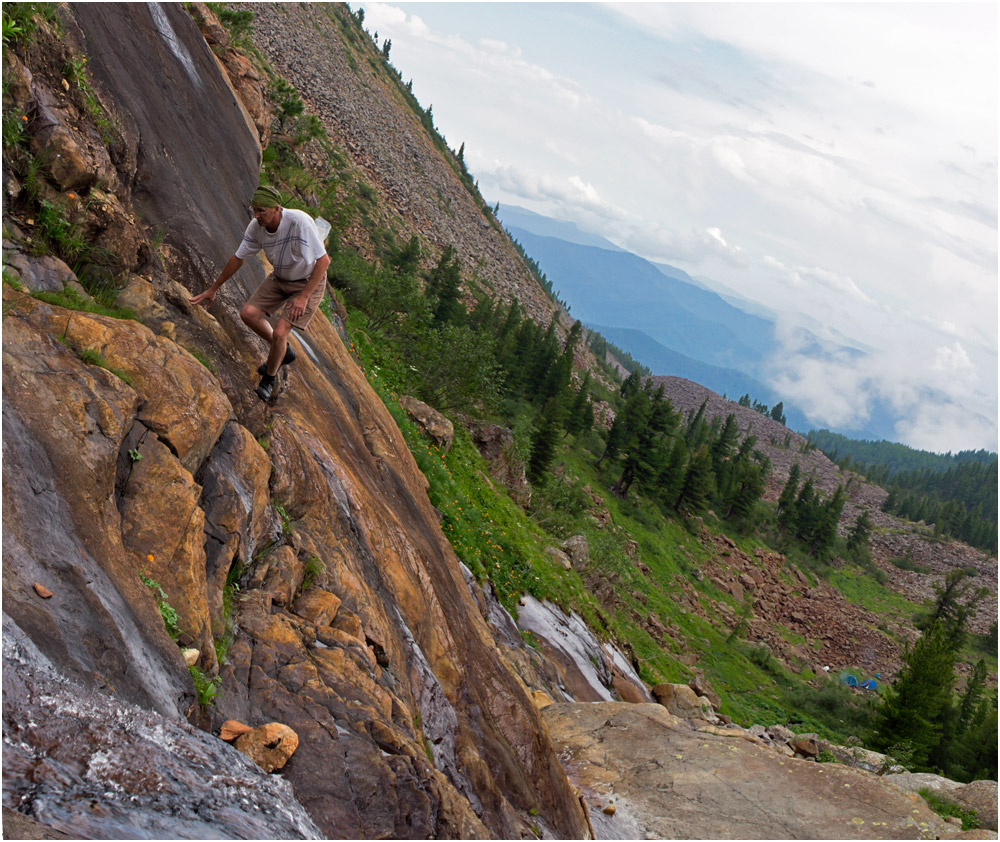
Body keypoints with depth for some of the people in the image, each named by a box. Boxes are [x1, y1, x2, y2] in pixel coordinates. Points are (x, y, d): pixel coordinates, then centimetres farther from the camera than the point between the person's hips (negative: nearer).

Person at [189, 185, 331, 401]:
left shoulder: (299, 222, -34)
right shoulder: (256, 227, -15)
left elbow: (323, 260, -27)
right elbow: (237, 259, 1)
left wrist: (304, 297, -28)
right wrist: (213, 290, 9)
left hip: (309, 283, -6)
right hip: (280, 278, 6)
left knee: (279, 332, -15)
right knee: (248, 314, -6)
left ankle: (269, 378, 14)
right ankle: (284, 352, 18)